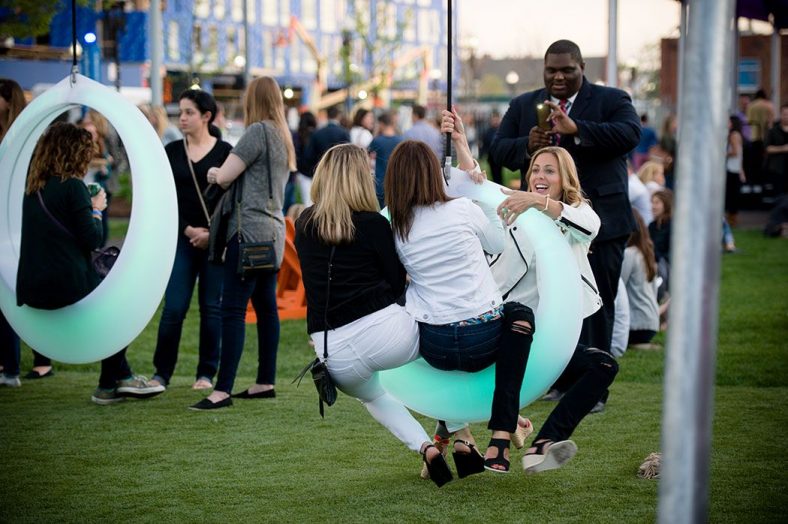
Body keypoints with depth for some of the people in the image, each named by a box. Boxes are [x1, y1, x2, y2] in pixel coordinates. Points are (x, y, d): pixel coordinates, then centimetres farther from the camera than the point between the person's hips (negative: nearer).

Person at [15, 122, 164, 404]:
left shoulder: (33, 189, 11)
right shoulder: (72, 186, -12)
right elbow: (92, 238, -13)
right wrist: (96, 209, 4)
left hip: (32, 290, 8)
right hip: (69, 285, -8)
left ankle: (119, 379, 25)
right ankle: (111, 383, 25)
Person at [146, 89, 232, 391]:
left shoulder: (225, 152, 0)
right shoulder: (171, 152, 7)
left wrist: (211, 233, -10)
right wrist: (188, 230, -7)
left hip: (216, 239, -1)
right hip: (181, 238, 1)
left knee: (212, 307, 2)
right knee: (174, 308, -3)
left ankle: (206, 373, 12)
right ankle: (162, 372, 6)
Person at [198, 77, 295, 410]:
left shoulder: (258, 132, -10)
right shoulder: (282, 136, 17)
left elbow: (225, 176, -9)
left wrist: (217, 173, 11)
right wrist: (224, 174, 11)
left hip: (250, 230, -10)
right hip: (272, 231, 10)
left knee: (232, 310, -12)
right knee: (266, 307, 12)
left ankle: (223, 390, -15)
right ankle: (266, 383, 17)